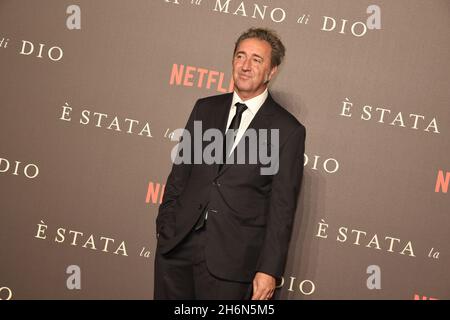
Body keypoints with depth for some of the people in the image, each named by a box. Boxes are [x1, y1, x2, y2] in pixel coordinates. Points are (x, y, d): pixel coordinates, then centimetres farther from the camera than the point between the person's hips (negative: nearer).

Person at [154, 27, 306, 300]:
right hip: (178, 244, 4)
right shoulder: (206, 108, 10)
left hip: (231, 257, -4)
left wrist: (270, 270, -9)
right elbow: (180, 171, 13)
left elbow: (282, 206, -6)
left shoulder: (288, 131, -3)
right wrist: (165, 226, 5)